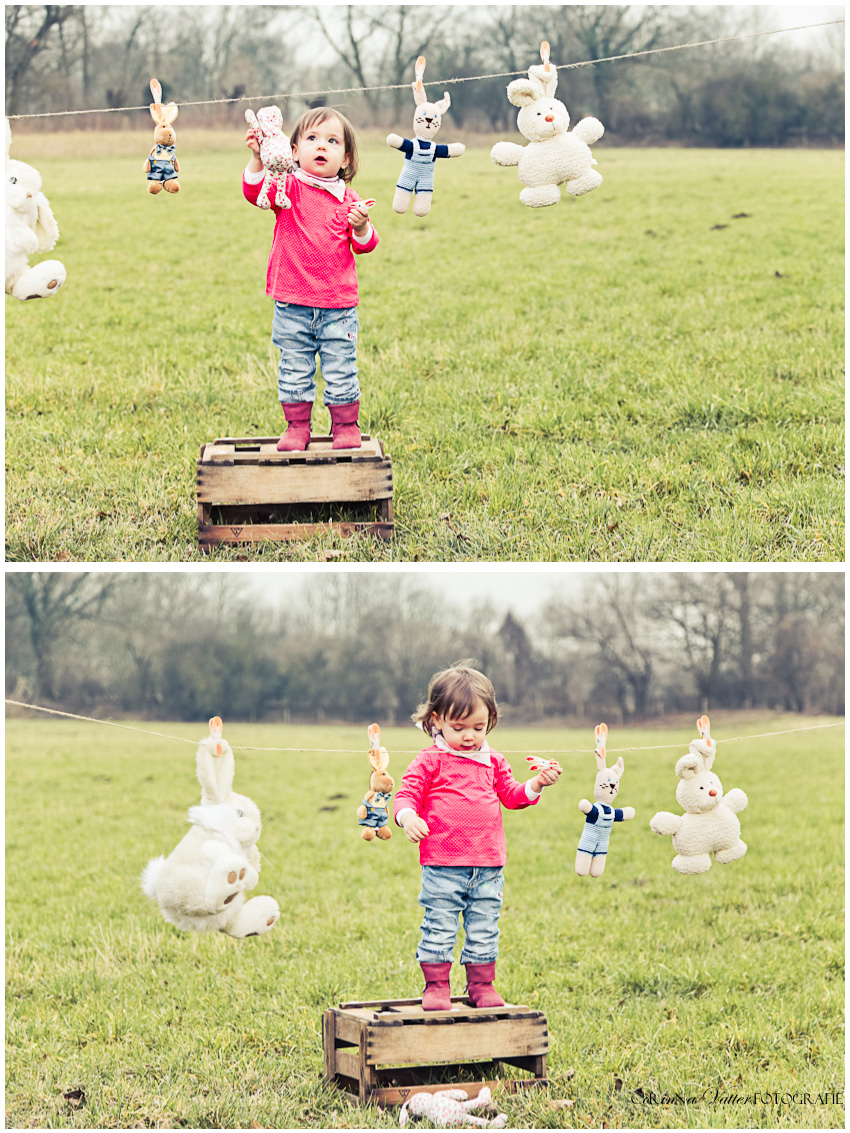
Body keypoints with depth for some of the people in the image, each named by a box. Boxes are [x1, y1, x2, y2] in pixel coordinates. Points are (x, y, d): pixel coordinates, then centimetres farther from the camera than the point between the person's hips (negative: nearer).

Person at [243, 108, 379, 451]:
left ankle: (345, 426, 19)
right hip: (292, 305, 0)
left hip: (338, 306, 0)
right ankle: (296, 426, 20)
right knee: (294, 369, 8)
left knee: (341, 369, 5)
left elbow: (365, 245, 3)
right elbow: (255, 191, -18)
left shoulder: (347, 199, 3)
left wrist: (361, 227, -19)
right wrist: (258, 160, -35)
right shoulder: (289, 188, -1)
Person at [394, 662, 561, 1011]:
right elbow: (407, 794, -6)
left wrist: (535, 785, 0)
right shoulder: (430, 761, -1)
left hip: (488, 867, 4)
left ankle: (482, 985, 20)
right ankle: (436, 986, 9)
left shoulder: (493, 762, 13)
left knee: (484, 929, 9)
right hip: (442, 866, -4)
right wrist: (408, 817, -27)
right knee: (439, 926, -2)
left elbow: (511, 796, 18)